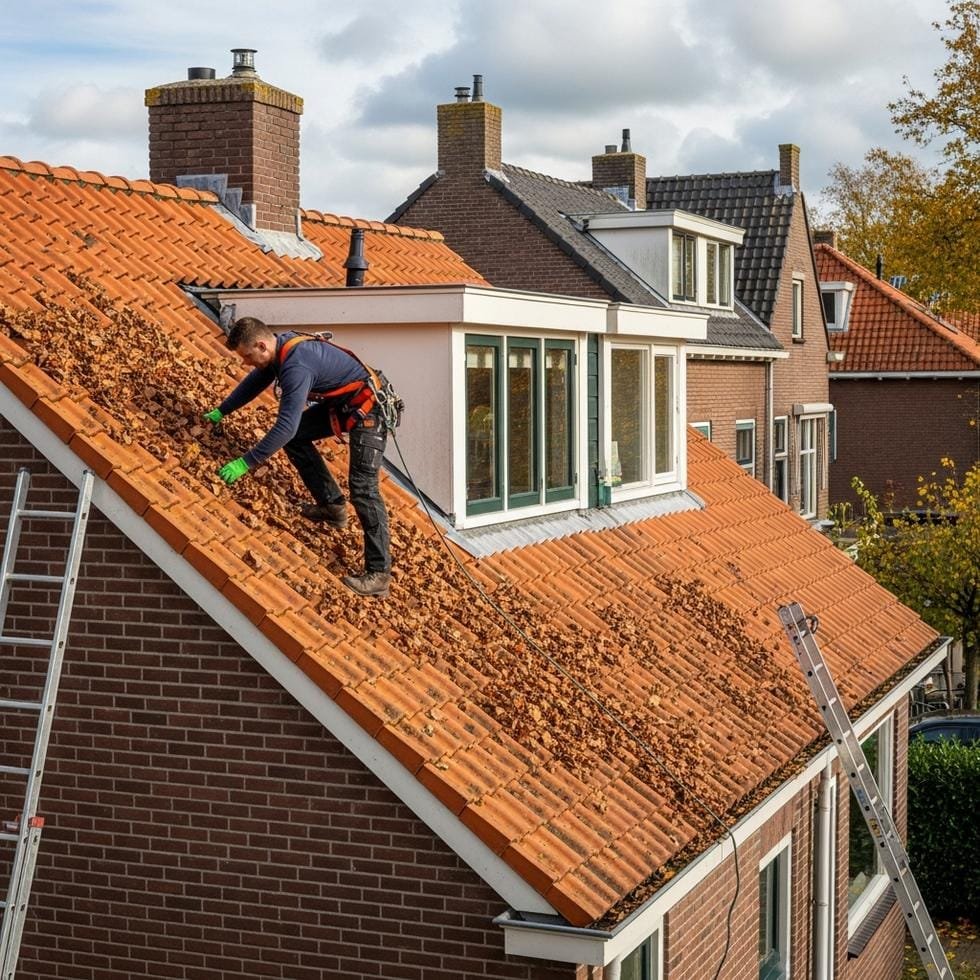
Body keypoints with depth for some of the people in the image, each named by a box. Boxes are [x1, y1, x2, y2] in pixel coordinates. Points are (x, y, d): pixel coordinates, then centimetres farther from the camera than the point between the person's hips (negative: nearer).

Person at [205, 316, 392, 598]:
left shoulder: (297, 366, -31)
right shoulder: (282, 347, -2)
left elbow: (285, 426, -34)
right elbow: (254, 382, 18)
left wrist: (245, 463, -30)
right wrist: (220, 412, 21)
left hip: (365, 408, -10)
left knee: (363, 488, -16)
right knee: (295, 437, 11)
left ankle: (379, 574, -18)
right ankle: (333, 506, 16)